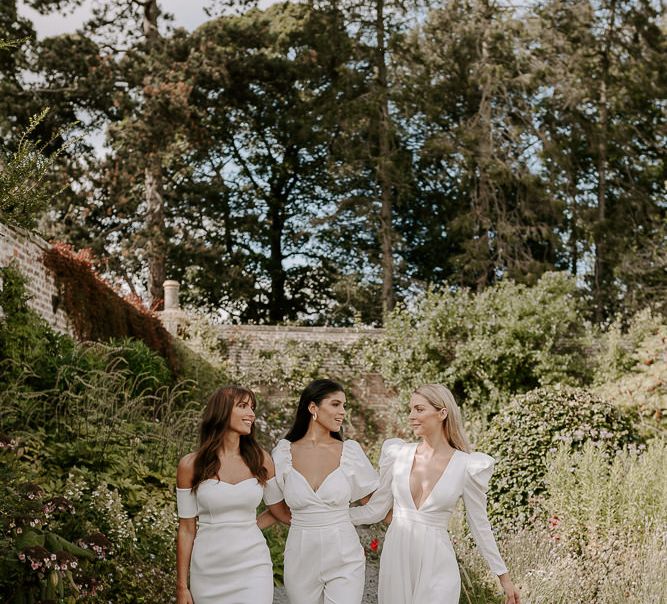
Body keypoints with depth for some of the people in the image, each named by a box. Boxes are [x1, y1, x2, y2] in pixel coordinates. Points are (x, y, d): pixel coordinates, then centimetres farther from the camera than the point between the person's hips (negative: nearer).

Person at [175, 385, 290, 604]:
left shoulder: (260, 460, 2)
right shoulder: (190, 465, -3)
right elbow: (186, 529, 1)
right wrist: (182, 586, 2)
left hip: (252, 569, 1)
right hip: (208, 573, -1)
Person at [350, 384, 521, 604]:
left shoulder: (468, 466, -5)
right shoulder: (397, 454, 1)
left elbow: (479, 524, 3)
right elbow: (375, 509, 7)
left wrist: (504, 577, 6)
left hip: (436, 564, -3)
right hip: (395, 559, 3)